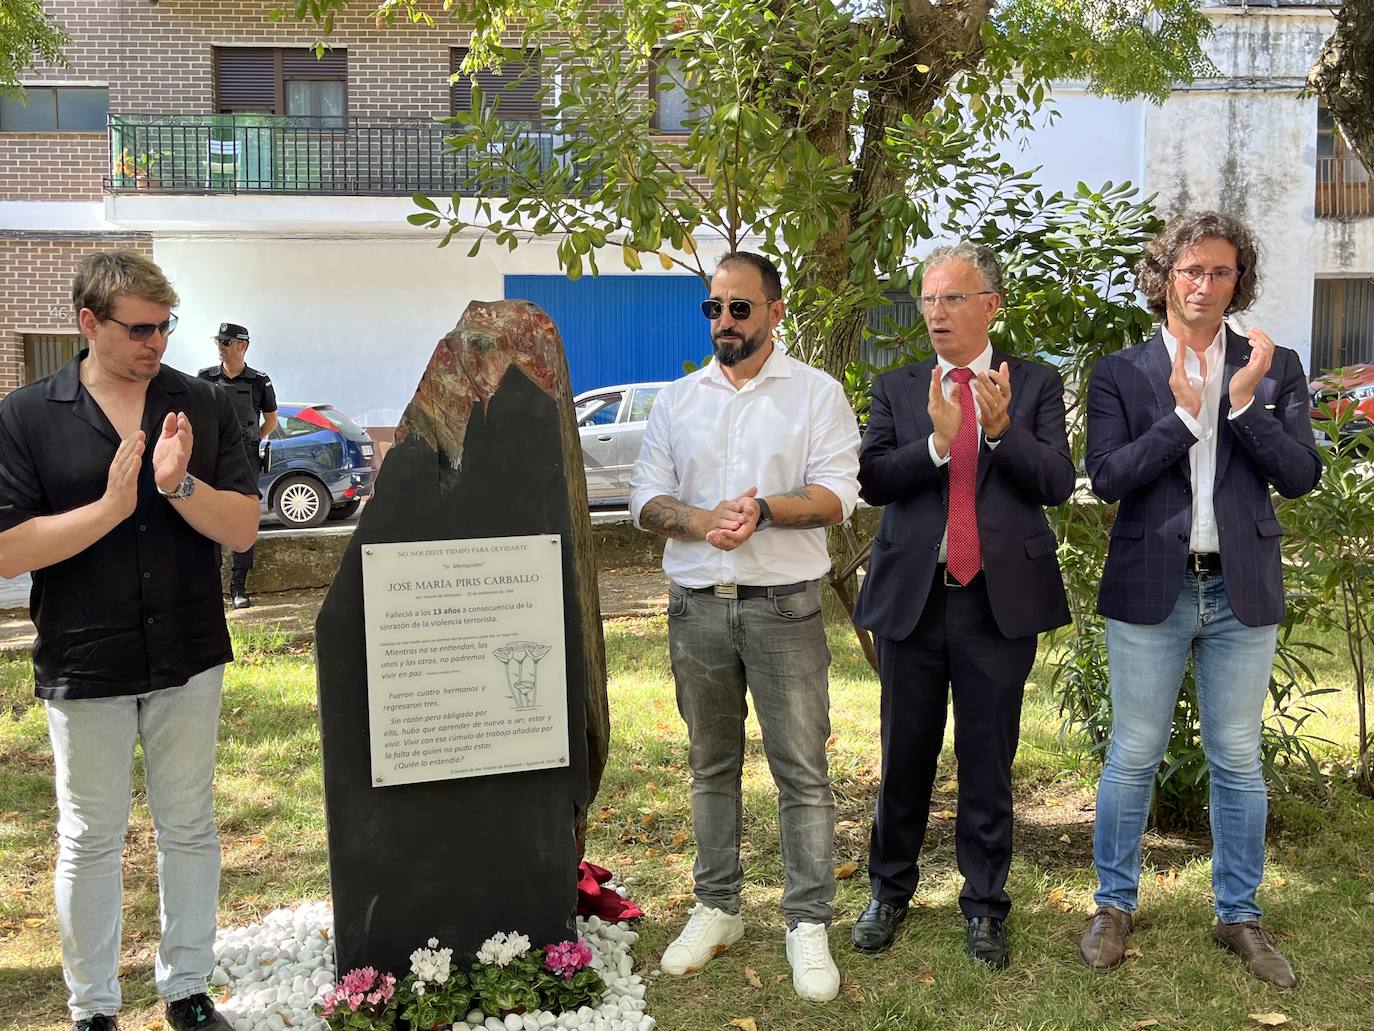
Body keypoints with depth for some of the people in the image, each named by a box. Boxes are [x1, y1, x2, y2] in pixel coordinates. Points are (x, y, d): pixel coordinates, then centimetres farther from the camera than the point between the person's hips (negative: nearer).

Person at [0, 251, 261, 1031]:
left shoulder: (204, 406, -2)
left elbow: (244, 529, -6)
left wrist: (180, 484, -23)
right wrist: (112, 504, -22)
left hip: (190, 658, 2)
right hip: (85, 667, -1)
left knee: (190, 827, 13)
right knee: (90, 838, 12)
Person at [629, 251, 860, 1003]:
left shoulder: (816, 393, 1)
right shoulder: (677, 399, 11)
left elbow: (837, 495, -8)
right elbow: (647, 498, 5)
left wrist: (763, 508, -23)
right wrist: (701, 521, -14)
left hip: (783, 605, -3)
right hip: (696, 604, 4)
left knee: (802, 769, -1)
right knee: (711, 764, 13)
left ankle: (808, 924, 11)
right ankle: (716, 908, 27)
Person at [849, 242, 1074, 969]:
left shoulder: (1036, 385, 3)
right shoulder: (897, 389, 6)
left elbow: (1058, 483, -8)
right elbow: (871, 479, -6)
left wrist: (1003, 429, -23)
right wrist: (937, 442, -22)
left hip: (1000, 600, -1)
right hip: (912, 598, 1)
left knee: (988, 761, 10)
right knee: (905, 756, 12)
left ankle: (984, 905, 27)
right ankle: (890, 891, 31)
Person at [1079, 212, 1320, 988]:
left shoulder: (1274, 368, 5)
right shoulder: (1120, 373, 0)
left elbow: (1301, 475, -4)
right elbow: (1107, 476, -10)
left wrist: (1246, 402, -17)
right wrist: (1182, 413, -18)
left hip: (1242, 590, 2)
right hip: (1151, 589, -1)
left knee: (1238, 761, 11)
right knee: (1134, 757, 7)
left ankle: (1239, 915, 26)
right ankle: (1116, 905, 23)